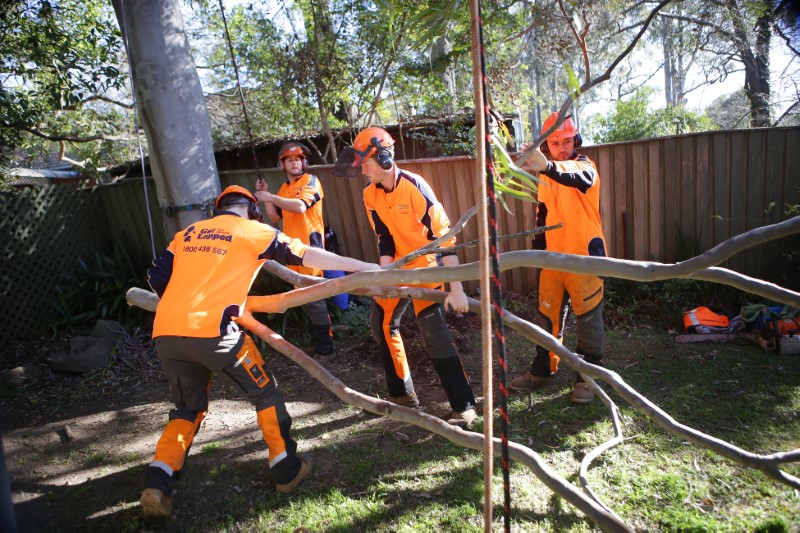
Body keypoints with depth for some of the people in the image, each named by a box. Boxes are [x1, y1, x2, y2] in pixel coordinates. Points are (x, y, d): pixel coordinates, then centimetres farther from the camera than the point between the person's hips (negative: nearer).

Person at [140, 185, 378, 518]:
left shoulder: (188, 232, 21)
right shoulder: (252, 230, 8)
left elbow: (157, 278, 19)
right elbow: (305, 255, 9)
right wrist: (360, 266, 15)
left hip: (164, 332, 6)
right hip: (211, 330, -5)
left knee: (189, 407, 25)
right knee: (264, 392, 14)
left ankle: (156, 487, 14)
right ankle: (287, 471, 22)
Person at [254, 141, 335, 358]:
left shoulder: (311, 181, -4)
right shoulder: (284, 189, 18)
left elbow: (300, 206, -22)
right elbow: (274, 218, 16)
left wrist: (271, 197, -17)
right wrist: (265, 196, 5)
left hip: (310, 245, -8)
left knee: (313, 297, -8)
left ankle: (324, 345, 0)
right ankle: (318, 338, 27)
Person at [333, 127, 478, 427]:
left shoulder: (414, 187, -24)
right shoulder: (370, 195, -3)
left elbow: (444, 236, -26)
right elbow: (384, 240, 0)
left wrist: (456, 288, -31)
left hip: (425, 267, -7)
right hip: (397, 268, 8)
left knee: (433, 334, -15)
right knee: (382, 324, 12)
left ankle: (464, 406, -3)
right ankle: (402, 394, 27)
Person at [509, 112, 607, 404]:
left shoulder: (585, 166, -9)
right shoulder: (545, 177, 11)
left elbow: (576, 177, -36)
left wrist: (548, 167, -54)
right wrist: (537, 248, 15)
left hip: (584, 256, -6)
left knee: (588, 319, 4)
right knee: (548, 316, 14)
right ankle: (542, 371, 29)